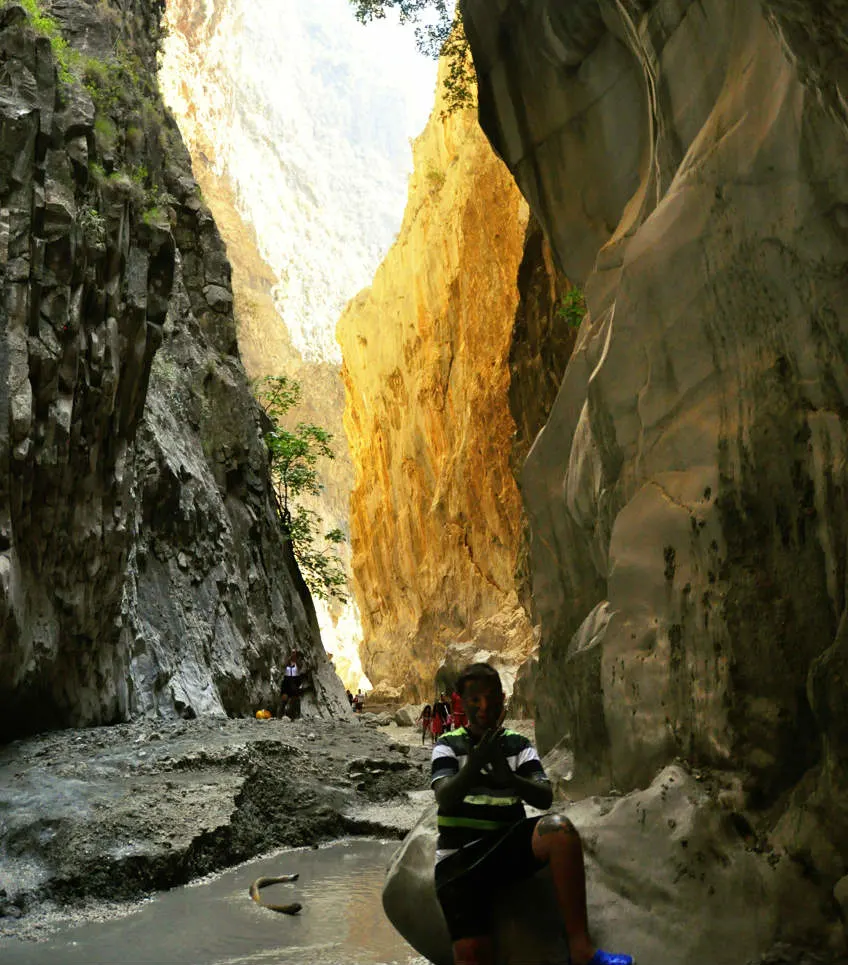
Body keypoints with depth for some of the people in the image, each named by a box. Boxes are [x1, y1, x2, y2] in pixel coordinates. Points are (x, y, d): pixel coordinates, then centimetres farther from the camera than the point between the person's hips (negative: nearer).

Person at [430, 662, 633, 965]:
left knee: (559, 829, -29)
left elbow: (545, 798, -4)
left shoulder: (519, 745, 10)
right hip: (459, 858, -2)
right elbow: (445, 798, -14)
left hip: (508, 846, 2)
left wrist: (510, 779, -27)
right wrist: (474, 764, -34)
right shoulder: (448, 745, 4)